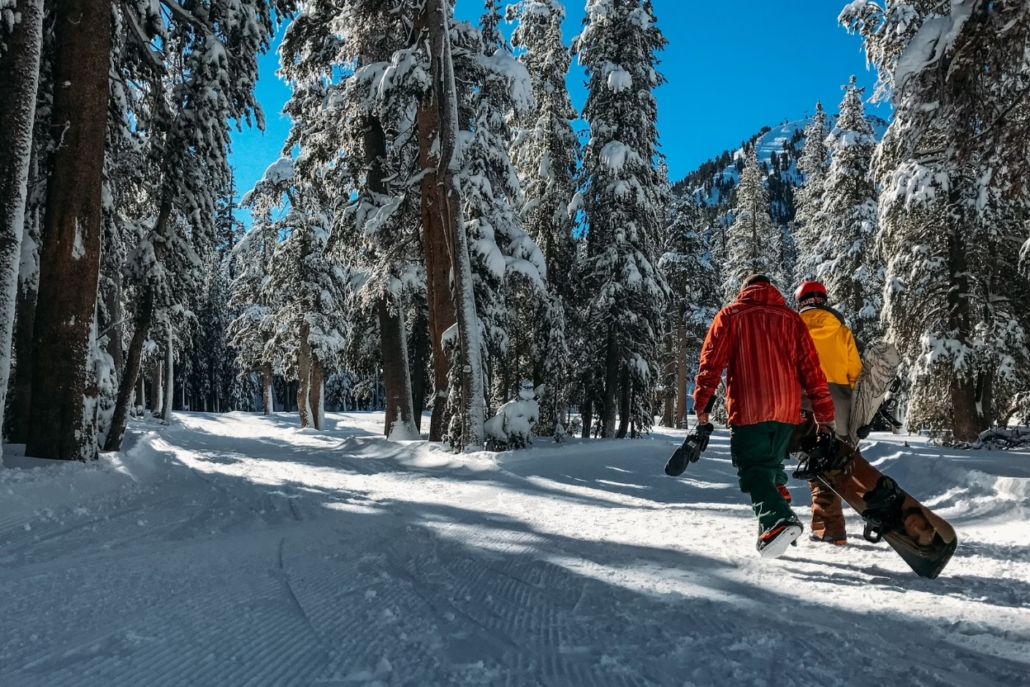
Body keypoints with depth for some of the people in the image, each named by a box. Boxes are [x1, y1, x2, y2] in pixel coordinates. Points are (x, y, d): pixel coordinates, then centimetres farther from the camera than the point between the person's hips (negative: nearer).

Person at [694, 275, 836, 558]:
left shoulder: (730, 315, 4)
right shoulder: (791, 319, 13)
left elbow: (712, 361, -5)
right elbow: (811, 369, 10)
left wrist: (702, 403, -3)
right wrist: (824, 413, 12)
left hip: (748, 409, -4)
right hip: (786, 408, 4)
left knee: (753, 468, -3)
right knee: (772, 464, 20)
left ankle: (778, 520, -25)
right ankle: (778, 519, 18)